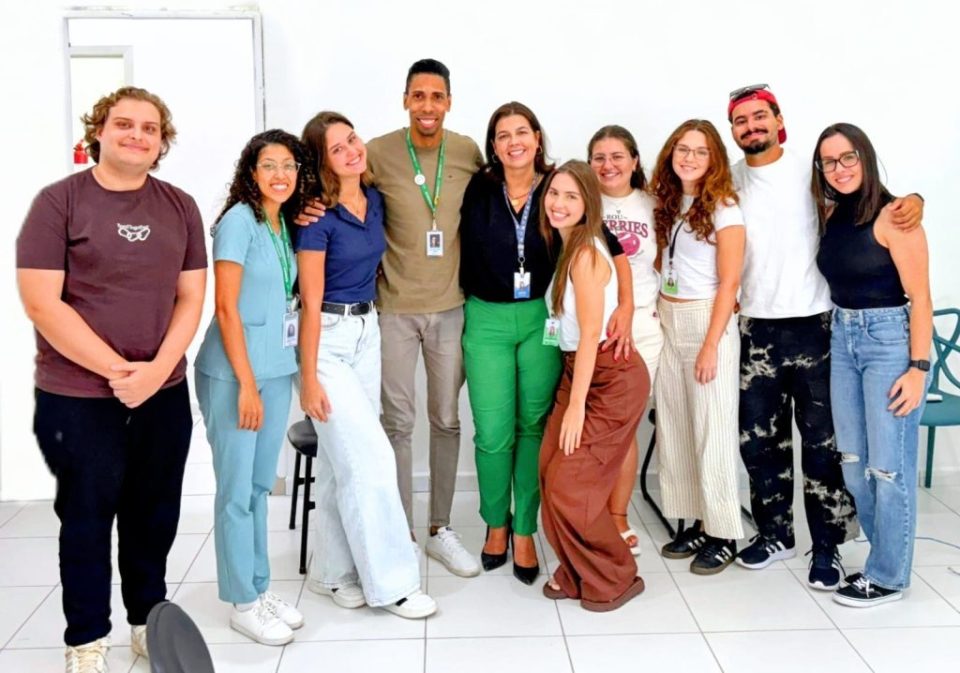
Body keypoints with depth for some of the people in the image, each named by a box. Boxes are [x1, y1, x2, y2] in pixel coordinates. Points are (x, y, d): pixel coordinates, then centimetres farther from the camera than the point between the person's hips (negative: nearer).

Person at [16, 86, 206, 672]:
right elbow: (42, 302, -12)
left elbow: (191, 297, 4)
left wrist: (157, 369, -11)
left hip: (164, 392, 4)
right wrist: (118, 369, -15)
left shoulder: (181, 207, 6)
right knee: (87, 517, 8)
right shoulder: (59, 200, -6)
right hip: (76, 396, -3)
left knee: (154, 515, 13)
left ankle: (149, 623, 31)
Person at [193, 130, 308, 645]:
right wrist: (246, 384, -16)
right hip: (234, 373, -7)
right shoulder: (238, 221, -11)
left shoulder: (286, 225, 10)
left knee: (260, 486, 15)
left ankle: (260, 588, 27)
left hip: (277, 371, 7)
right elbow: (226, 308, -15)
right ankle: (243, 603, 14)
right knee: (236, 491, 3)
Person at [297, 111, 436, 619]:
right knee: (371, 456, -7)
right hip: (327, 339, -7)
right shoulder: (318, 217, -14)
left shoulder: (374, 200, 6)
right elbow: (311, 303, -15)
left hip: (367, 332, 7)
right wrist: (309, 378, -15)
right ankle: (390, 581, 4)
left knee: (342, 459, 11)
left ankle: (332, 572, 23)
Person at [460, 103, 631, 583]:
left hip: (542, 319, 0)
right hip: (487, 320, 0)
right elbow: (465, 254, 8)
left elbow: (611, 251, 1)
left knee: (534, 428, 6)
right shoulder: (478, 191, 1)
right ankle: (496, 524, 24)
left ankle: (524, 532, 20)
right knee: (493, 433, 1)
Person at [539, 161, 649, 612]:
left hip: (612, 379, -8)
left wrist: (575, 406, -18)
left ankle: (614, 579, 14)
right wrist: (570, 397, 4)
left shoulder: (586, 253, -16)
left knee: (569, 485, -5)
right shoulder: (565, 248, 10)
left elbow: (591, 333, -19)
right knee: (550, 473, 3)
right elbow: (574, 334, 9)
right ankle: (576, 573, 20)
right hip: (577, 370, 8)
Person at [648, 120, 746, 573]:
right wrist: (660, 316, -1)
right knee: (674, 428, 9)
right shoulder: (667, 204, 11)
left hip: (707, 321, -6)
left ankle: (723, 535, 11)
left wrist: (711, 345, -16)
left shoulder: (723, 208, -7)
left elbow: (729, 282, -11)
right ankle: (694, 523, 21)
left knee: (712, 431, -1)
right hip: (667, 322, 7)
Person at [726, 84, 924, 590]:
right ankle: (776, 533, 27)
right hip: (755, 326, 3)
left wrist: (911, 200, -19)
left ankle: (826, 547, 13)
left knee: (821, 439, 1)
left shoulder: (810, 171, -1)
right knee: (758, 438, 10)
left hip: (812, 324, -3)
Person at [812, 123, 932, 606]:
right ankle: (886, 555, 28)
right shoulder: (831, 215, 8)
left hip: (890, 339, -7)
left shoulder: (892, 216, -11)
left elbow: (920, 298, -13)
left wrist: (918, 368, -16)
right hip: (842, 339, 7)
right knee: (853, 462, 11)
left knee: (889, 466, 0)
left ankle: (888, 577, 13)